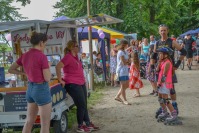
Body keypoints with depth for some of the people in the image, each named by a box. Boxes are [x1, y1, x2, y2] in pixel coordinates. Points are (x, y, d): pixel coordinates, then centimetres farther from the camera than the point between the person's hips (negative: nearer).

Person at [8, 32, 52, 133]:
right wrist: (48, 68, 3)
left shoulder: (25, 56, 2)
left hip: (30, 89, 8)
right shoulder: (42, 56, -20)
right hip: (42, 90, -7)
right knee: (45, 124, 5)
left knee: (29, 121, 19)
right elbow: (47, 78, -16)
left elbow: (10, 70, 12)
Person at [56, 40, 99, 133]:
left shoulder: (75, 56, 13)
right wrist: (60, 80, -22)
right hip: (73, 84, -9)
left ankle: (88, 124, 25)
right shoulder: (68, 57, -16)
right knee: (81, 105, -3)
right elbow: (58, 67, -27)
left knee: (84, 105, 14)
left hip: (81, 83, 9)